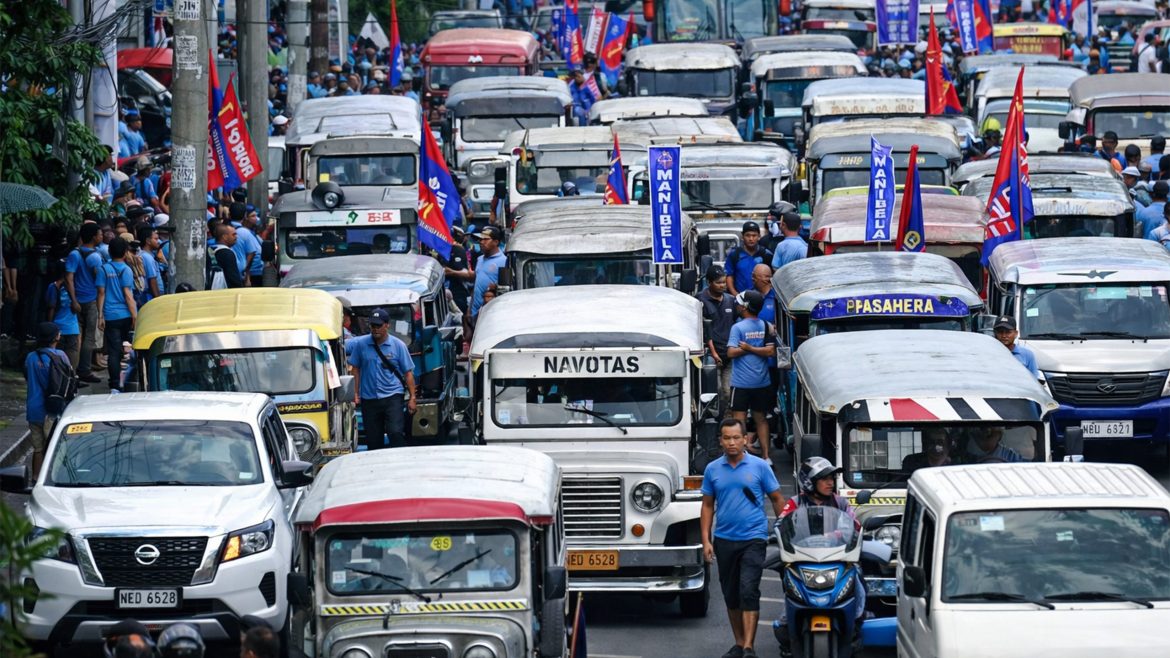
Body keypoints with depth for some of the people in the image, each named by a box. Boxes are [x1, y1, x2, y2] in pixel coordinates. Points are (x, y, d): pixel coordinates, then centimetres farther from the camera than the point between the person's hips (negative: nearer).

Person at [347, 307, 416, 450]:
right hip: (368, 399, 2)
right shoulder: (360, 344, 3)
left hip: (392, 397, -2)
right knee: (373, 439, 6)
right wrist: (356, 394, 4)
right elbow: (356, 369, 9)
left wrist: (412, 398, -1)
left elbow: (408, 373, 3)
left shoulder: (398, 345, 0)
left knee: (396, 433, -16)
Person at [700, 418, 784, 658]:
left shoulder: (759, 466, -1)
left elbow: (777, 499, 5)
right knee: (731, 595, 10)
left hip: (753, 538, -4)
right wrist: (706, 540, 3)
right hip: (724, 540, 4)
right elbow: (707, 506, 10)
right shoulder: (713, 470, 6)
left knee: (748, 591, -15)